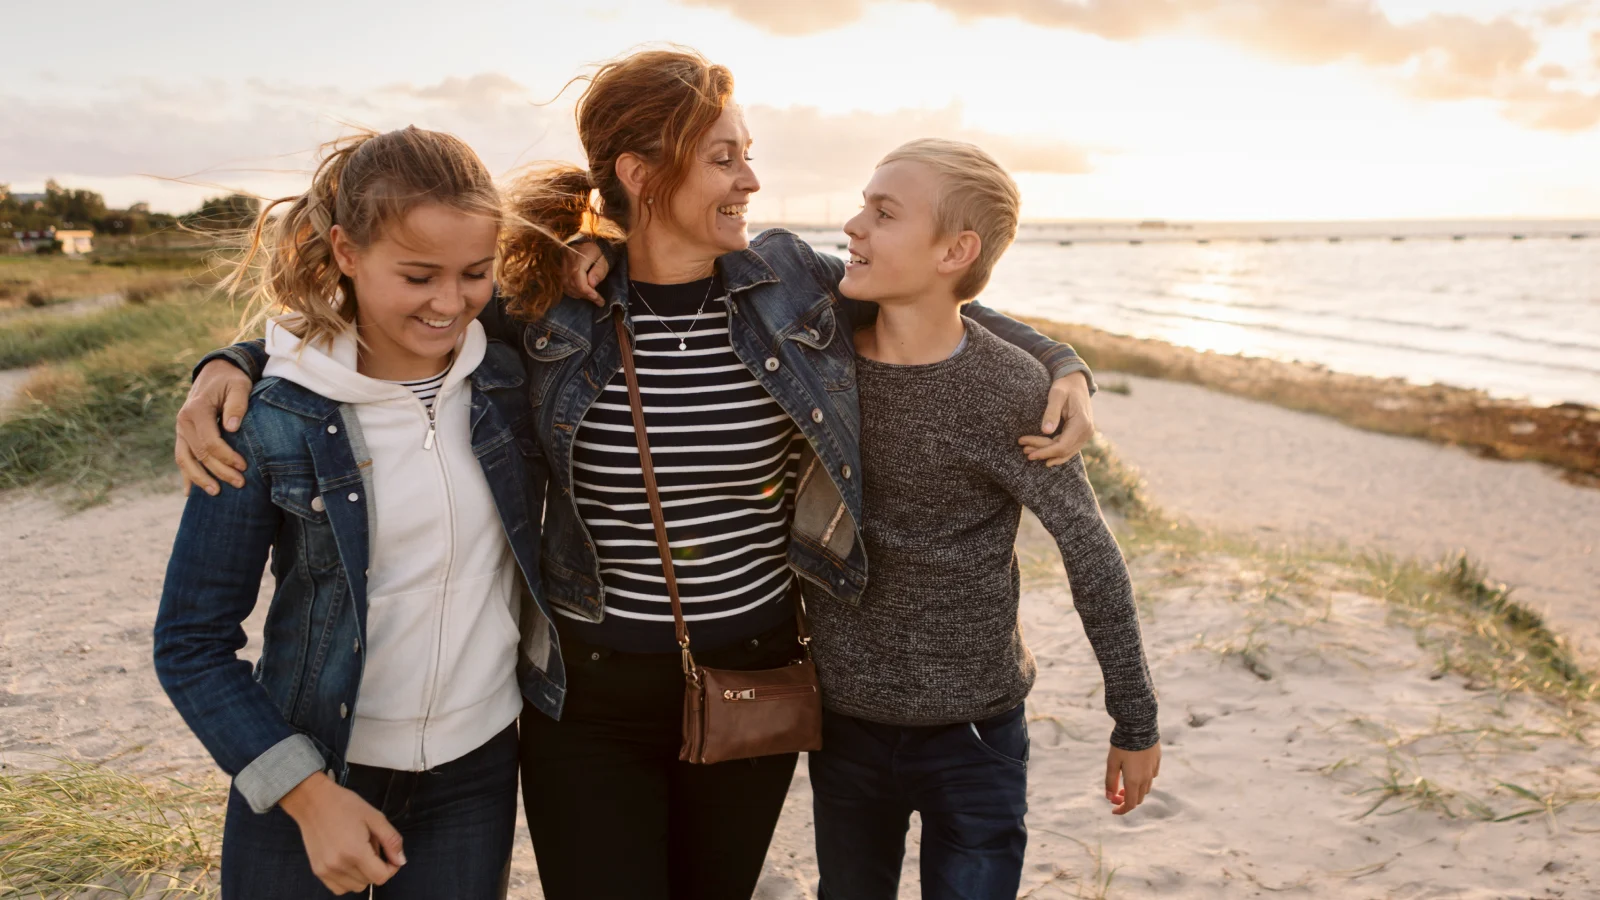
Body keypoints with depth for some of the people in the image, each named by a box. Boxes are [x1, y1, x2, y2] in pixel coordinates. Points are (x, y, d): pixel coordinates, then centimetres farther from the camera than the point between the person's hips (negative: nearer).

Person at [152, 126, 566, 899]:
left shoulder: (508, 377, -7)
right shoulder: (270, 421, -14)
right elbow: (191, 644, -7)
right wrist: (308, 793, -14)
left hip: (475, 776, 3)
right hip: (308, 773, -2)